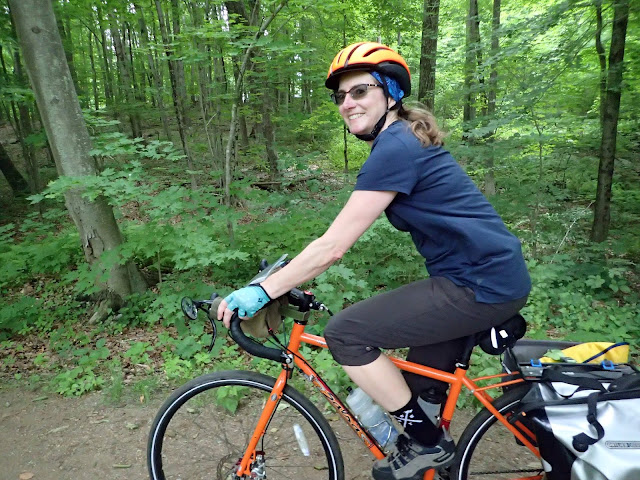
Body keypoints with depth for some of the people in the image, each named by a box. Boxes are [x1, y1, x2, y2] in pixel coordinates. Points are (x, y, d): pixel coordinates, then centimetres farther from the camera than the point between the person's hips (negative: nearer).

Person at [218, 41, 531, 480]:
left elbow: (333, 247, -20)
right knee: (420, 389, 18)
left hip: (483, 286, -10)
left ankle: (428, 443, 7)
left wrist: (262, 291, -13)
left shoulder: (395, 149, -18)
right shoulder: (403, 140, 13)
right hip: (495, 277, 10)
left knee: (345, 333, -10)